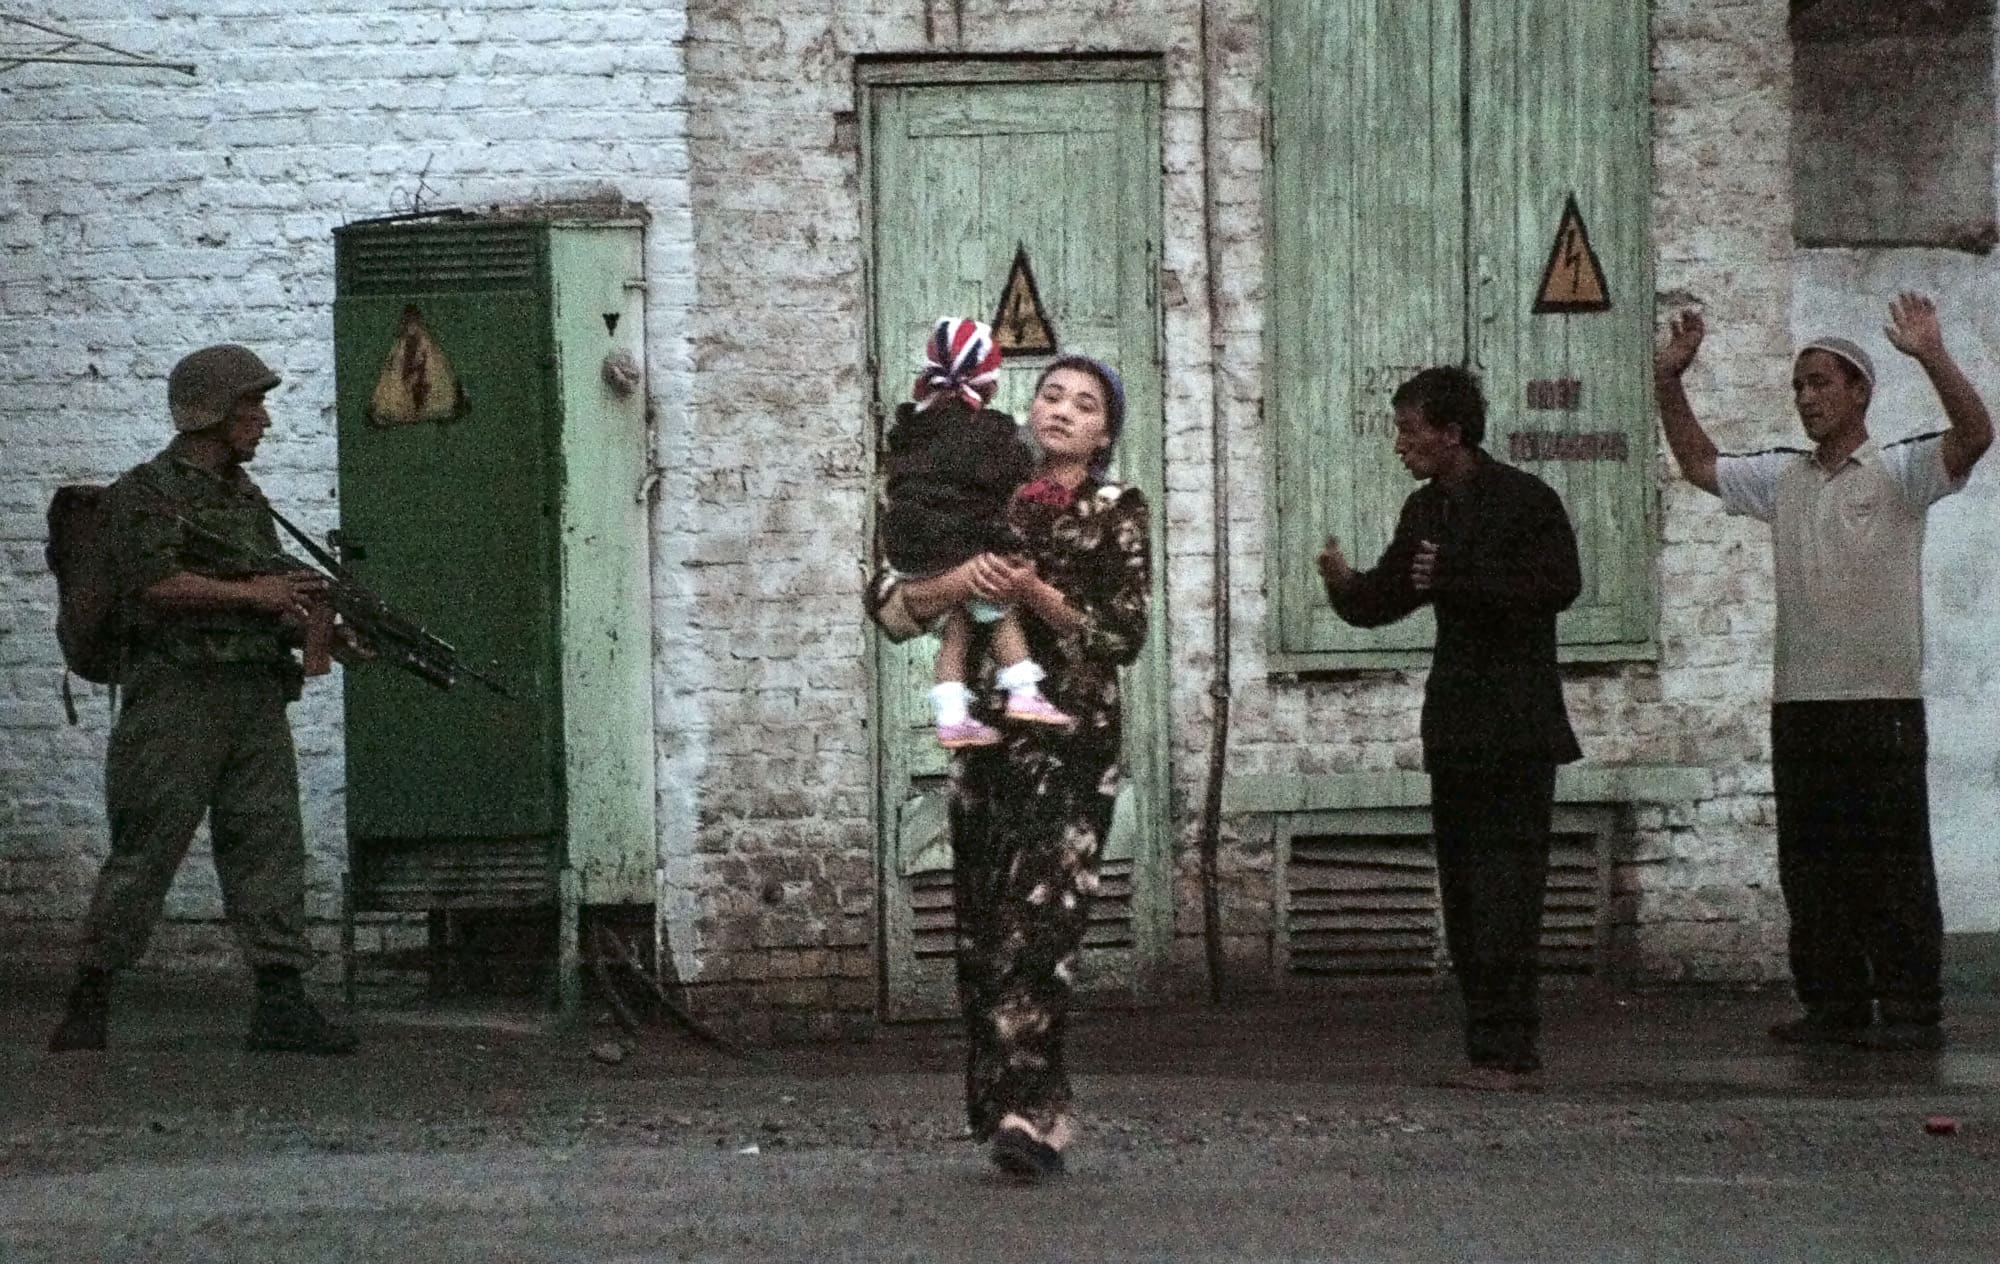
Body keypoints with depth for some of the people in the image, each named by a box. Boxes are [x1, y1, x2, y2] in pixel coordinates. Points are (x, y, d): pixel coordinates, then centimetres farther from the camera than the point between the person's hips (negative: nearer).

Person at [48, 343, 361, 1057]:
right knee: (145, 851, -5)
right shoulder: (147, 491, -3)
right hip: (176, 695, -7)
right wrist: (251, 593, -16)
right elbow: (155, 582, -17)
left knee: (269, 843, -1)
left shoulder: (248, 500, 20)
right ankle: (89, 1002, 3)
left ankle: (281, 1003, -4)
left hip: (256, 698, 7)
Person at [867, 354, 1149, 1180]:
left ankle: (1026, 1106, -20)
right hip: (987, 739, 4)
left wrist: (1036, 595, -15)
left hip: (1073, 745, -3)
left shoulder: (1116, 514, 5)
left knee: (1039, 924, -16)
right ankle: (1037, 1109, 8)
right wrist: (958, 583, -13)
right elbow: (889, 602, 6)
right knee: (981, 931, 1)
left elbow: (1124, 635, -4)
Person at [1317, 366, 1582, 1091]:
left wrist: (1456, 580, -20)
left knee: (1505, 888, -11)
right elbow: (1381, 601, 15)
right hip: (1455, 727, 8)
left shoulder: (1526, 501, -9)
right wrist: (1345, 586, -8)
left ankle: (1507, 1052, -12)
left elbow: (1557, 587, -20)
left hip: (1516, 729, -8)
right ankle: (1496, 1049, 11)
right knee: (1463, 893, 7)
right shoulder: (1425, 511, 13)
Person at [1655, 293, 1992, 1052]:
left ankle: (1912, 1011, -3)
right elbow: (1699, 464, 27)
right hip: (1799, 702, 6)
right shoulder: (1783, 479, 16)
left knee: (1894, 867, -5)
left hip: (1882, 704, -6)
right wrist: (1670, 383, 16)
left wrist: (1932, 358, -31)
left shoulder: (1899, 473, -2)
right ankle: (1833, 1006, 13)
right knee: (1812, 868, 7)